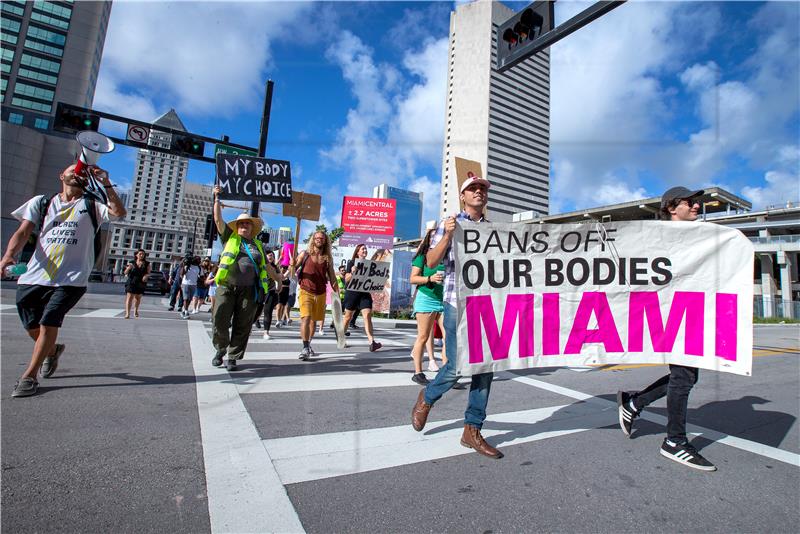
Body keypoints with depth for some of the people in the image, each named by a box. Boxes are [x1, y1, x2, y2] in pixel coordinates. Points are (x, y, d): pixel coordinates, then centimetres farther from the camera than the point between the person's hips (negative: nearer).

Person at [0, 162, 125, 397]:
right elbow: (23, 232, 4)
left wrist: (105, 183, -18)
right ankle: (52, 350, 40)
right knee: (33, 328, 9)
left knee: (48, 324, -12)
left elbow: (119, 212, -13)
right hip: (33, 277, 3)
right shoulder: (41, 202, 14)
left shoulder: (91, 205, 8)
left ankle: (29, 376, 2)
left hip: (70, 279, -3)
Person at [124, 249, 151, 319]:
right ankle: (127, 313, -15)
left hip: (141, 283, 1)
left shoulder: (147, 264, 5)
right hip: (131, 282, -1)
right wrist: (128, 268, -17)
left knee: (138, 298, 14)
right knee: (129, 297, -12)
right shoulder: (132, 263, 4)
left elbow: (148, 273, 2)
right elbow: (126, 273, 4)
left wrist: (146, 275, -21)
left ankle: (136, 310, 38)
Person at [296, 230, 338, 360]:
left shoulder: (328, 258, 6)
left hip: (321, 294, 3)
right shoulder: (305, 255, 0)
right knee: (306, 318, -18)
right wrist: (292, 264, -20)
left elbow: (332, 277, 11)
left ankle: (308, 344, 32)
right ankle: (305, 348, -13)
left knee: (314, 320, 14)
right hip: (306, 292, -3)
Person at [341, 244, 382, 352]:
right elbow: (346, 279, -4)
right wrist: (352, 273, -24)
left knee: (367, 315, -11)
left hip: (365, 293, 3)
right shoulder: (352, 262, -1)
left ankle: (372, 342, -17)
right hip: (352, 292, -3)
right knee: (348, 316, 10)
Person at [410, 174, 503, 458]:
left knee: (485, 367, 4)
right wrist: (447, 236, -16)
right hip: (457, 304, -4)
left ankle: (472, 430, 18)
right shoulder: (450, 224, 5)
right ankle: (427, 398, 28)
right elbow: (431, 262, -3)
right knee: (455, 366, -4)